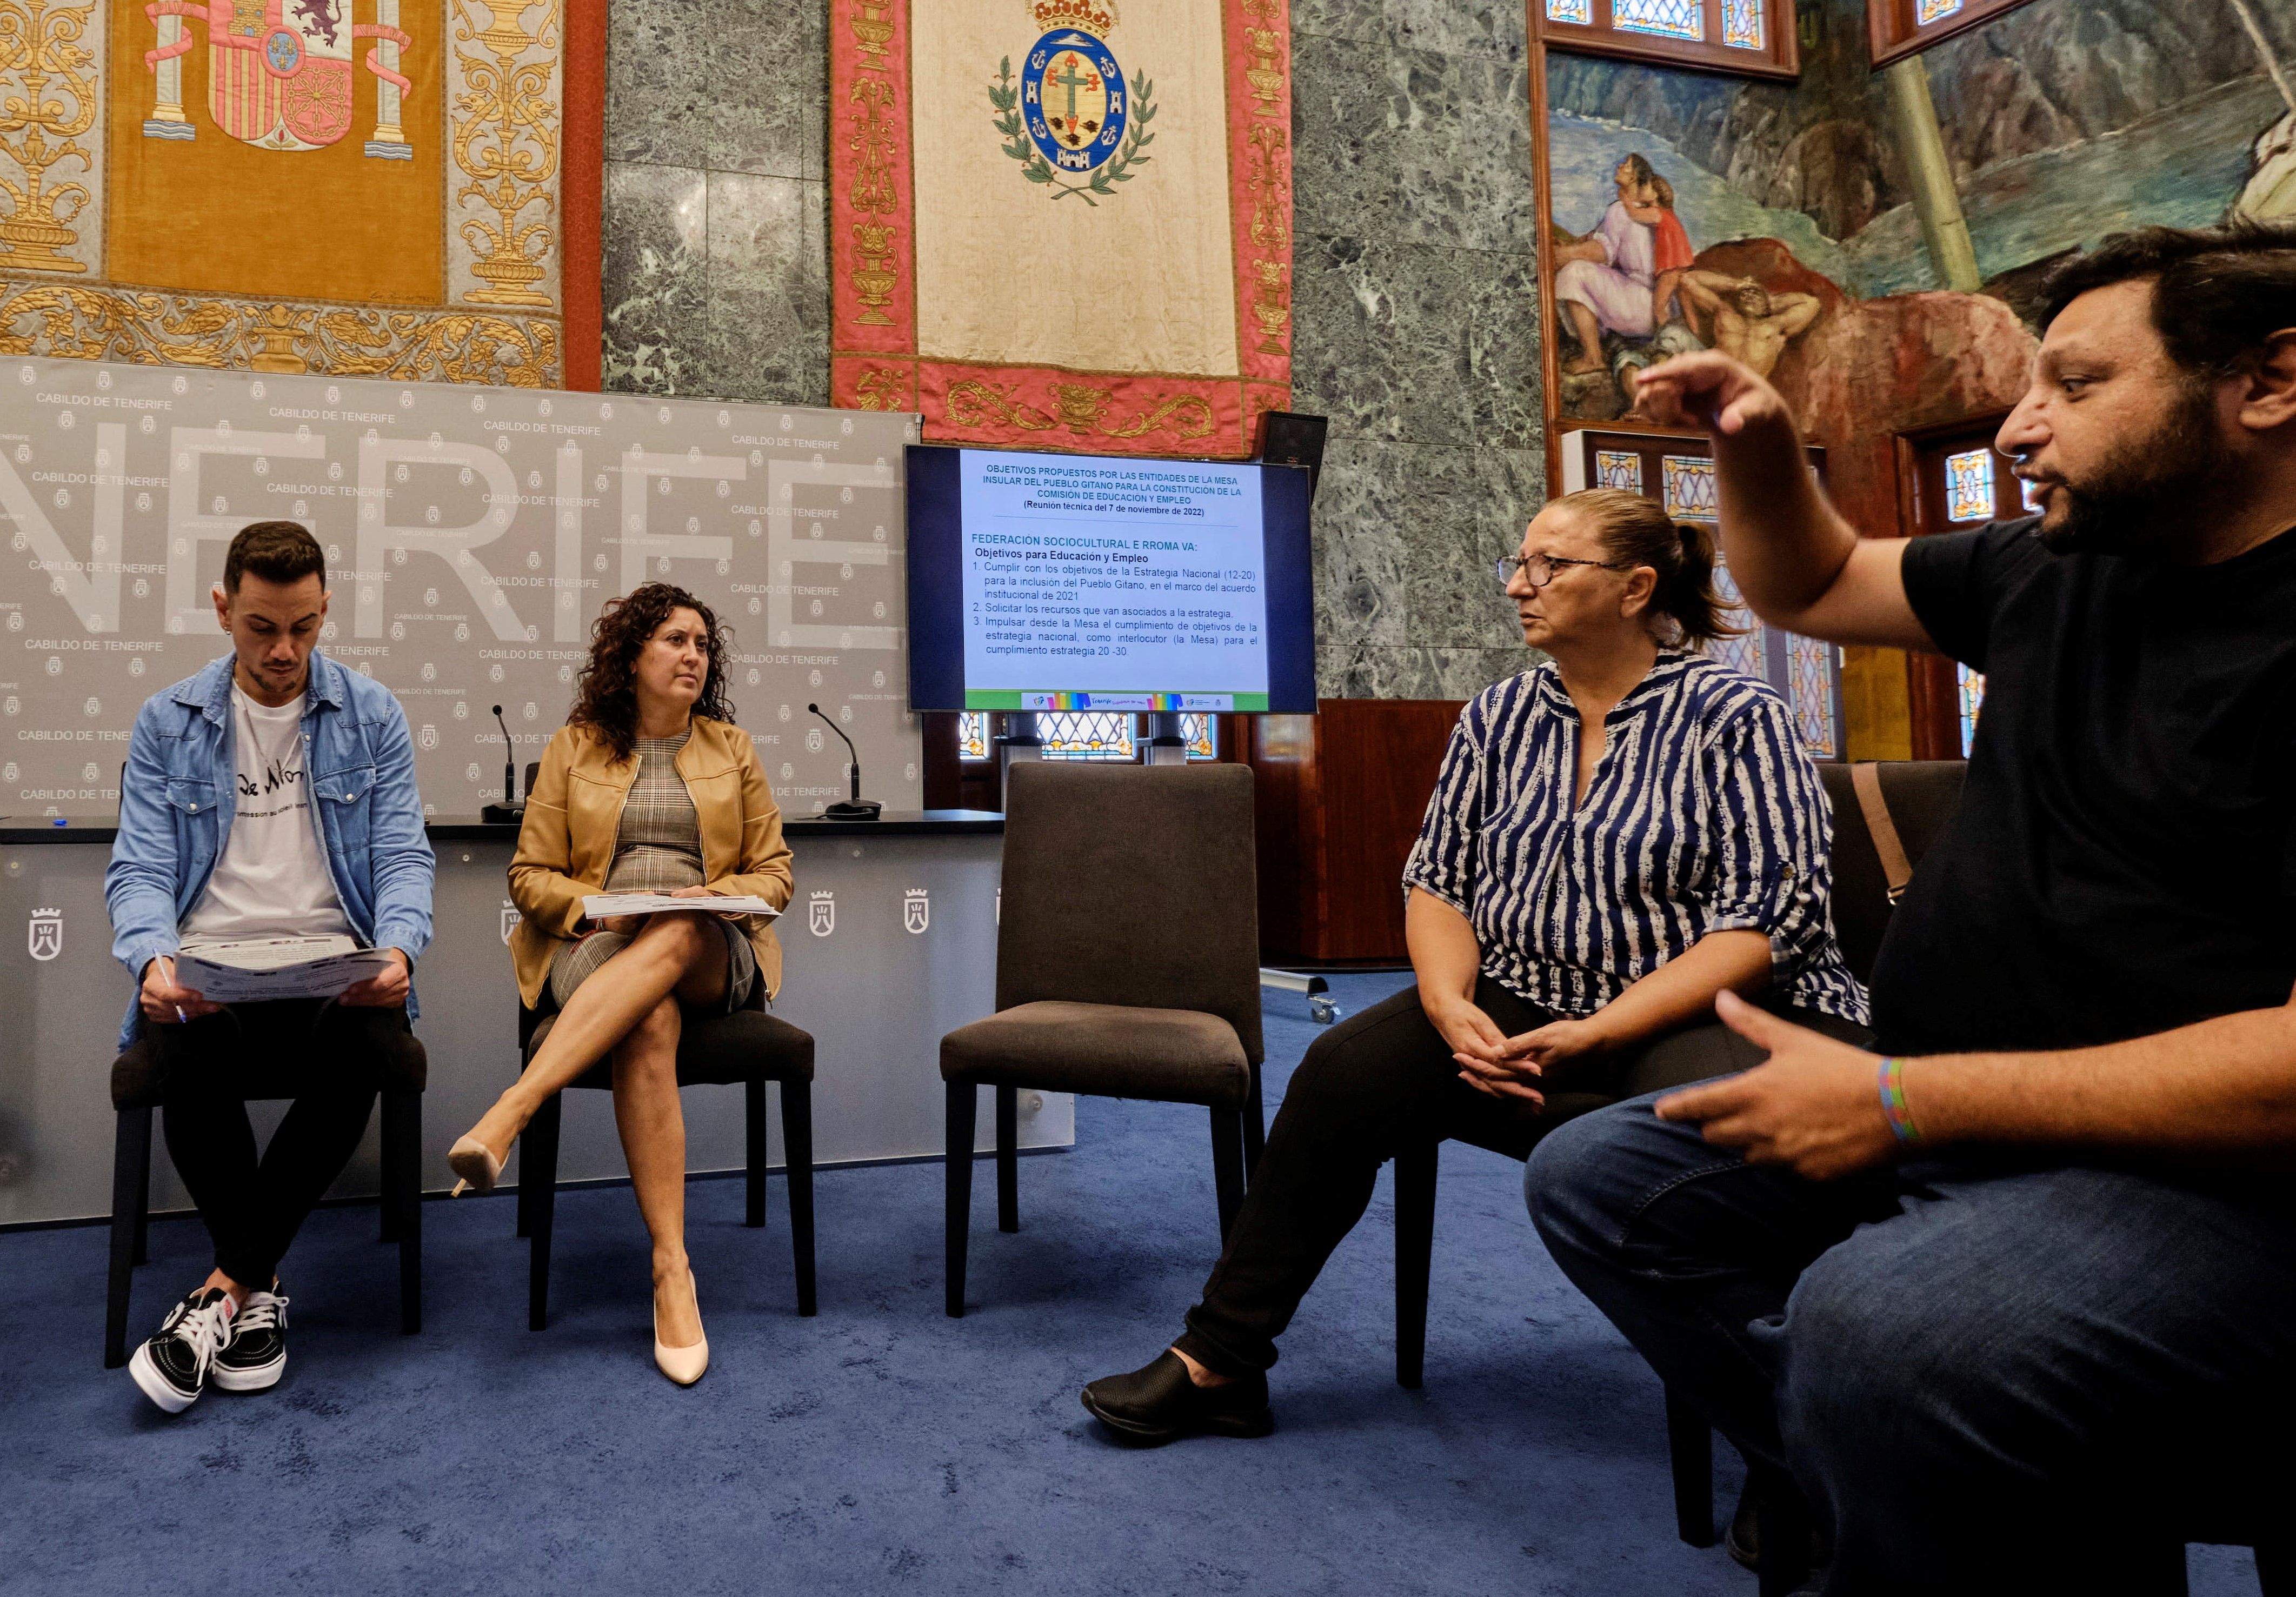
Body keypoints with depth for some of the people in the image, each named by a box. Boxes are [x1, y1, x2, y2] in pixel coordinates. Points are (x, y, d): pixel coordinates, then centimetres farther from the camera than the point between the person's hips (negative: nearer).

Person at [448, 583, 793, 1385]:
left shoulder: (731, 747, 16)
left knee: (672, 936, -39)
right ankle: (672, 1270, -42)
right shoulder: (574, 746, 12)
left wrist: (710, 895, -8)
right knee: (650, 1023, -38)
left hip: (712, 950, 1)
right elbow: (530, 875, 9)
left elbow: (773, 873, 13)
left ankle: (507, 1115, -46)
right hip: (596, 948, -1)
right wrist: (598, 907, -11)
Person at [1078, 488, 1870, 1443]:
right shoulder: (1498, 718, 10)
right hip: (1517, 1005, 4)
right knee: (1346, 1070, -18)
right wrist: (1452, 1007, -13)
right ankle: (1219, 1364, -8)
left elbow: (1769, 921, -12)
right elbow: (1437, 881, 10)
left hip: (1709, 1012, -4)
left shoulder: (1736, 716, -5)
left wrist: (1593, 1035, -22)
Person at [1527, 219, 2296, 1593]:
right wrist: (1757, 443, 5)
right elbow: (1813, 584, 25)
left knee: (1883, 1326, -38)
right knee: (1598, 1176, 6)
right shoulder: (2059, 571, 10)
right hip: (1968, 1118, 9)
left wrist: (1909, 1102, -25)